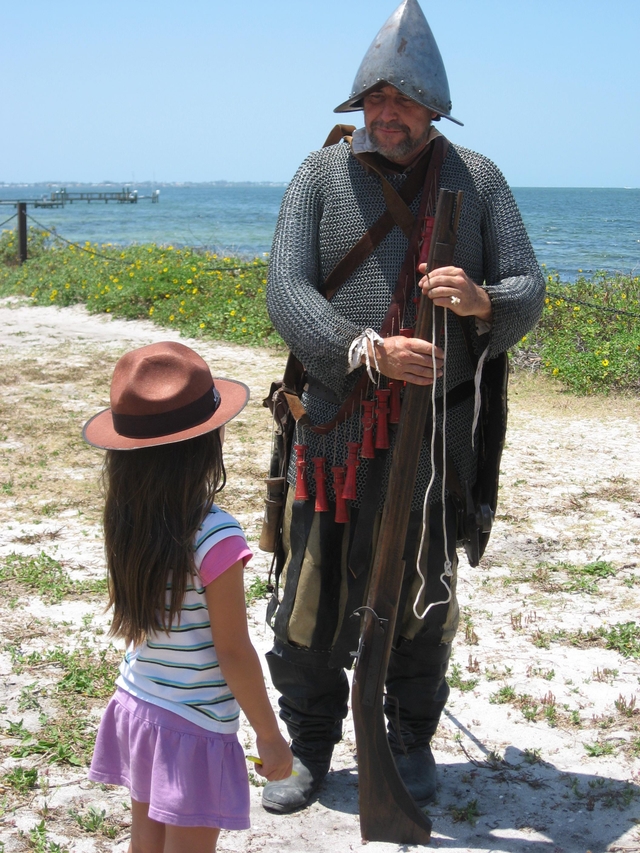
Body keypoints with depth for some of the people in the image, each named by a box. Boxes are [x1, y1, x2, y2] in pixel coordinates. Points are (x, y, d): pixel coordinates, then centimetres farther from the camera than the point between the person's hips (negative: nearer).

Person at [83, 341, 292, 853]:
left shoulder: (125, 520, -6)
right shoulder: (216, 537, -25)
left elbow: (128, 619, 5)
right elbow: (233, 653, -18)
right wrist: (270, 736, -8)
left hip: (135, 707, 6)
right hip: (194, 727, -6)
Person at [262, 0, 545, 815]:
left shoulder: (477, 180, 1)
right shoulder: (321, 176, -2)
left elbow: (527, 288, -3)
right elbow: (286, 292, -12)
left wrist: (483, 302, -27)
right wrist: (369, 352, -28)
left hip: (435, 432, 0)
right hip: (336, 428, 0)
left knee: (422, 598, 12)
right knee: (311, 597, 6)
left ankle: (411, 739, 35)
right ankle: (309, 743, 29)